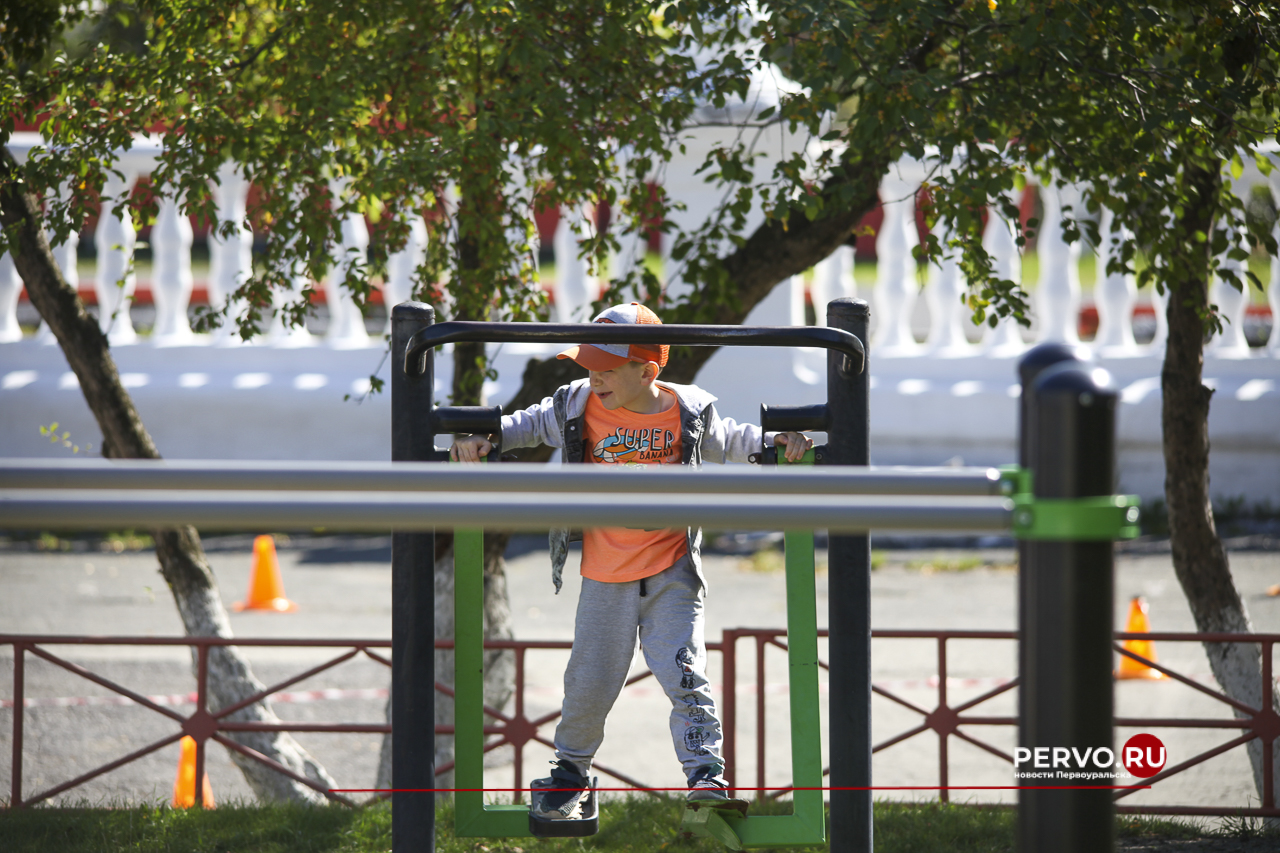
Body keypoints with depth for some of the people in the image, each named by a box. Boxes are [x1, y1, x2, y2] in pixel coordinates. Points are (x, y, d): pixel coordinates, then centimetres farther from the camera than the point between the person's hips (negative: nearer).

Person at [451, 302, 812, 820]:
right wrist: (480, 438, -8)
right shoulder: (579, 406, -7)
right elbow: (531, 424, 8)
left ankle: (706, 773, -6)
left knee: (684, 672, -12)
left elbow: (728, 442, 12)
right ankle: (570, 768, 32)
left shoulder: (687, 412, -6)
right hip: (605, 577, 1)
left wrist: (775, 441, -4)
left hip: (672, 573, -1)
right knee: (590, 680, 9)